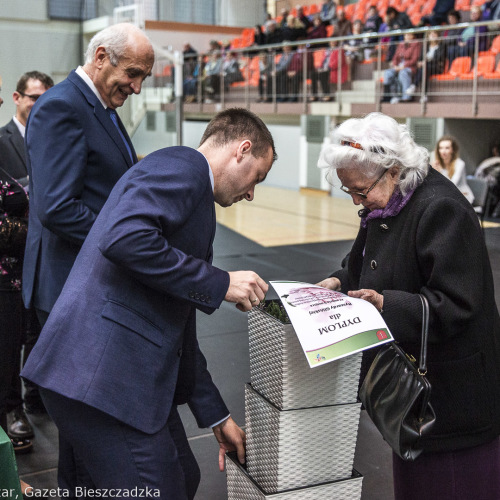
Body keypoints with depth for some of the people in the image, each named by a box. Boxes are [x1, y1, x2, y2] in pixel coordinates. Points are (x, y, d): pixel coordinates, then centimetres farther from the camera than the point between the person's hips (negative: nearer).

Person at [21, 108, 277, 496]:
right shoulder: (183, 164, -6)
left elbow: (176, 327, 25)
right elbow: (124, 239, -27)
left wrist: (217, 417, 27)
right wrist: (220, 283, -16)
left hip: (130, 373, 10)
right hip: (101, 372, -10)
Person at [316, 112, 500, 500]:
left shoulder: (442, 209, -23)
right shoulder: (384, 205, 4)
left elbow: (455, 305, -24)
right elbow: (365, 263, 19)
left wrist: (387, 304, -33)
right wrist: (340, 282, 0)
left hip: (451, 387, -8)